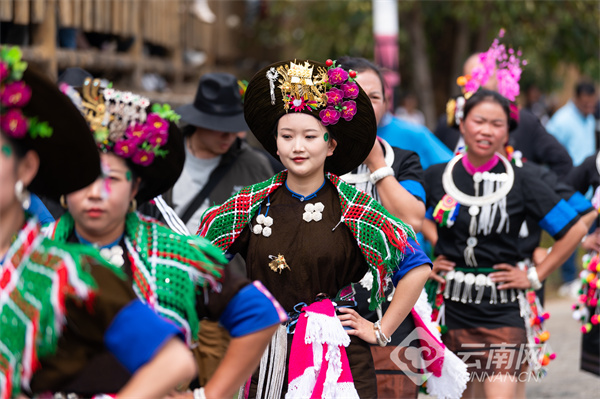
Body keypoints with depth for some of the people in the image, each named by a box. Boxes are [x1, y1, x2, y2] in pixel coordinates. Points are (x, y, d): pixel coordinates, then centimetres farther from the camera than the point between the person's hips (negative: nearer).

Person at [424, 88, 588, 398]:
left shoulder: (520, 182, 0)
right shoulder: (435, 178, 3)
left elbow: (574, 229, 4)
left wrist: (535, 277, 1)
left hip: (503, 312, -2)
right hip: (451, 308, 2)